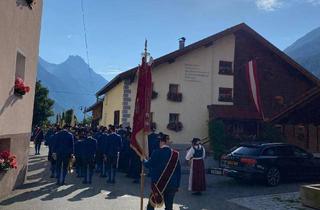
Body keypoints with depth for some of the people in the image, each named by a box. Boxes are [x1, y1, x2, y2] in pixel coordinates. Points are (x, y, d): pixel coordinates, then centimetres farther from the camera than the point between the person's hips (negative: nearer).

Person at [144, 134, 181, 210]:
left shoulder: (157, 153, -10)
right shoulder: (175, 154, 0)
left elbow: (149, 164, -1)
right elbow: (178, 171, 3)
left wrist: (144, 160, 20)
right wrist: (177, 185, 10)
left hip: (158, 184, -2)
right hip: (172, 185, 2)